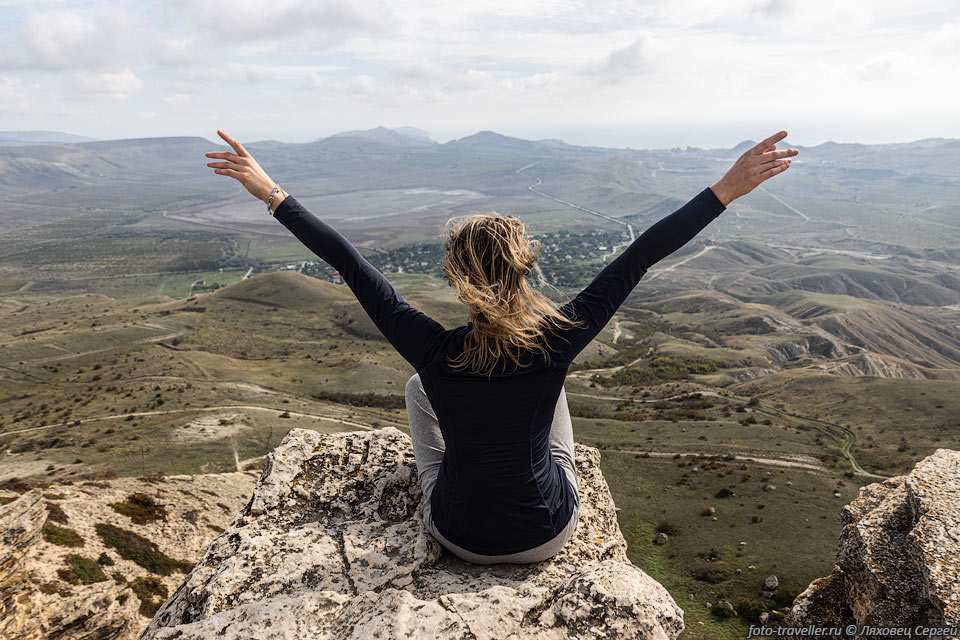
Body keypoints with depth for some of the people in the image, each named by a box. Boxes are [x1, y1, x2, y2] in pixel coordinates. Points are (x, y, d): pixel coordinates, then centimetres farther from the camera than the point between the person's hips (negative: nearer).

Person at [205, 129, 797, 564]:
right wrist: (727, 190, -14)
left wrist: (271, 194, -11)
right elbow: (638, 259, -21)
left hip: (460, 537, 0)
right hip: (551, 537, 1)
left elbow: (349, 262, -20)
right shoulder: (555, 343, -26)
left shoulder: (433, 352, -26)